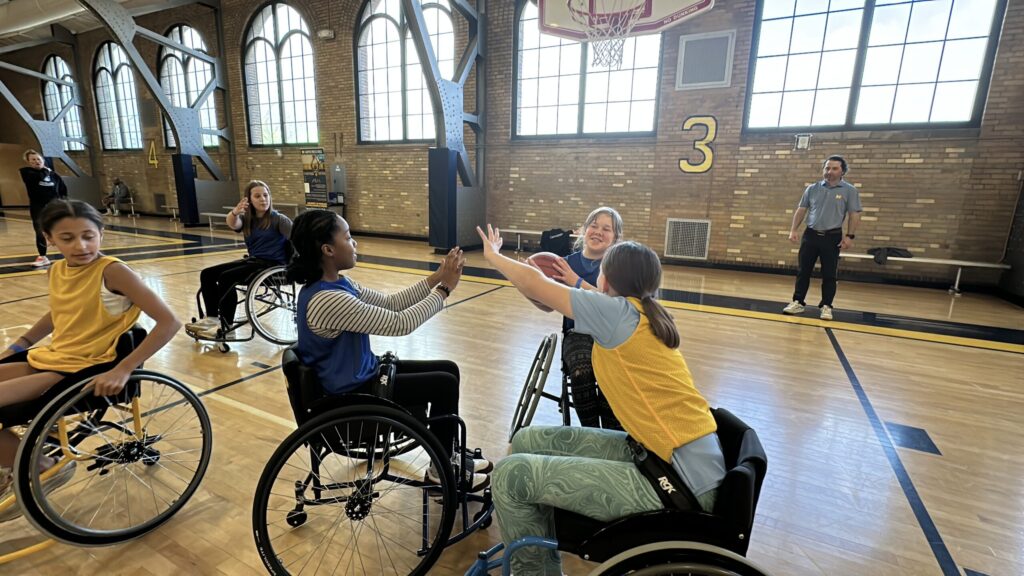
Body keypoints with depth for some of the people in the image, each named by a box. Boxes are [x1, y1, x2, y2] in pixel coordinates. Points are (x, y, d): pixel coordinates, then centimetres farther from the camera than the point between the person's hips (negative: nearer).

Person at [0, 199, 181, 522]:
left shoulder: (112, 271, -19)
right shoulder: (58, 270, 4)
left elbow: (169, 322, -27)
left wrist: (123, 370, -30)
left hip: (86, 368, -8)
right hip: (49, 357, 8)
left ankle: (41, 470, 9)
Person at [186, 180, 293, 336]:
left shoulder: (278, 219, -5)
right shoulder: (246, 219, 9)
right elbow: (233, 224, -14)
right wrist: (235, 212, -38)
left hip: (273, 264, -7)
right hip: (252, 260, 7)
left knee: (226, 277, -24)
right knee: (207, 274, -1)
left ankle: (225, 327, -14)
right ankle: (211, 318, 4)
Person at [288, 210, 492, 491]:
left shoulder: (338, 283, 0)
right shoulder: (327, 300, -31)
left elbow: (391, 303, 4)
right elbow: (400, 323, -29)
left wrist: (437, 277, -4)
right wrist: (444, 288, -19)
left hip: (360, 373, 9)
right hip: (351, 392, -9)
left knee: (449, 369, 8)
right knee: (445, 384, -7)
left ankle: (450, 456, 24)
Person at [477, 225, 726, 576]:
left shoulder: (620, 313, -15)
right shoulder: (644, 316, 8)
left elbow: (534, 285, -6)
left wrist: (493, 256, 10)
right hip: (666, 456, 9)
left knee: (510, 476, -14)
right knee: (529, 441, 10)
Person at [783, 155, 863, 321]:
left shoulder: (849, 190, -1)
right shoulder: (812, 188, 6)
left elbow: (854, 215, -2)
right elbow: (801, 210, 8)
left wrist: (850, 236, -10)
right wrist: (793, 230, 1)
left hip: (832, 237, -2)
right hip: (810, 235, 2)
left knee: (829, 274, 3)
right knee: (803, 271, 4)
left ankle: (826, 306, 12)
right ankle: (798, 302, 12)